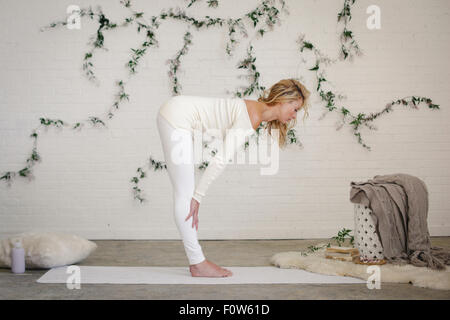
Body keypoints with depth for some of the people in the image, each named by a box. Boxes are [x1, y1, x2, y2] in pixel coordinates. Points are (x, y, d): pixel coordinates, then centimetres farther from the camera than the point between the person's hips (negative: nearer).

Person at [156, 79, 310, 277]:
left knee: (185, 195, 8)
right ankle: (198, 263, -2)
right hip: (176, 117, -10)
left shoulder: (255, 110, 11)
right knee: (185, 195, -7)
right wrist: (198, 196, -16)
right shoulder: (252, 118, -18)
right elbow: (221, 159, -21)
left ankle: (196, 261, 12)